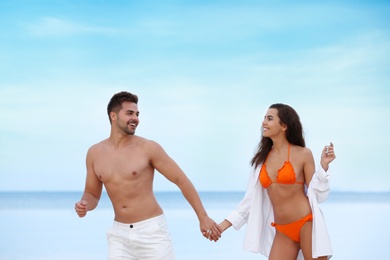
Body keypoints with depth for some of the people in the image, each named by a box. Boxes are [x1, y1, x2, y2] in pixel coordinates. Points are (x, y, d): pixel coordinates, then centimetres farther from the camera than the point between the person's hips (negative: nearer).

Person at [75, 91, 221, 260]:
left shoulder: (148, 148, -8)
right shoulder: (95, 153, 4)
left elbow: (182, 180, -4)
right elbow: (92, 194, 14)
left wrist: (203, 218, -6)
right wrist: (84, 205, -11)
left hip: (152, 231, -3)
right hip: (120, 234, 3)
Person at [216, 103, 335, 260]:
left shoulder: (302, 154, -3)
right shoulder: (262, 158, 10)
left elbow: (316, 194, -1)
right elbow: (252, 198, 13)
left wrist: (324, 166, -13)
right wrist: (224, 224, 9)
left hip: (306, 225, -4)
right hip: (282, 231, 4)